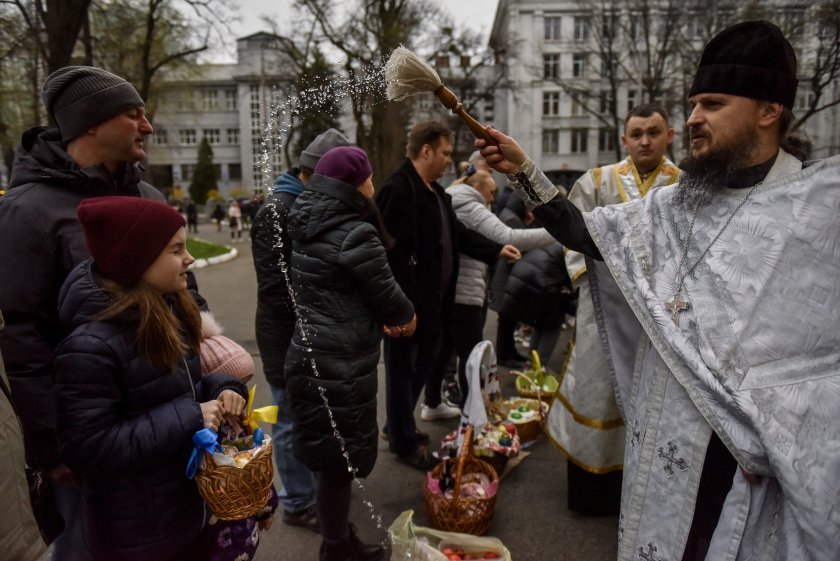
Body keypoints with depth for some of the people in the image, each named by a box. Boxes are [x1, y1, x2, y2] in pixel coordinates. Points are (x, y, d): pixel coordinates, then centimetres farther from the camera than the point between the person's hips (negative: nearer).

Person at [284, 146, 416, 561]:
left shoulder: (309, 229, 8)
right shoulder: (355, 233, -18)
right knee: (340, 457, 7)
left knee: (329, 455, 21)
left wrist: (384, 319, 9)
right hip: (340, 364, -9)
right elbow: (385, 293, -10)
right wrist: (406, 316, 11)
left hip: (313, 355, 9)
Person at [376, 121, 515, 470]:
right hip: (407, 302, -10)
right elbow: (391, 251, -25)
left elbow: (458, 234, 20)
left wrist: (496, 250, 14)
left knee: (428, 359, 23)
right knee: (404, 369, 5)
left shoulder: (435, 191, 14)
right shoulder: (397, 189, -19)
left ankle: (400, 427, 44)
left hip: (433, 299, 10)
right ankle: (403, 441, 23)